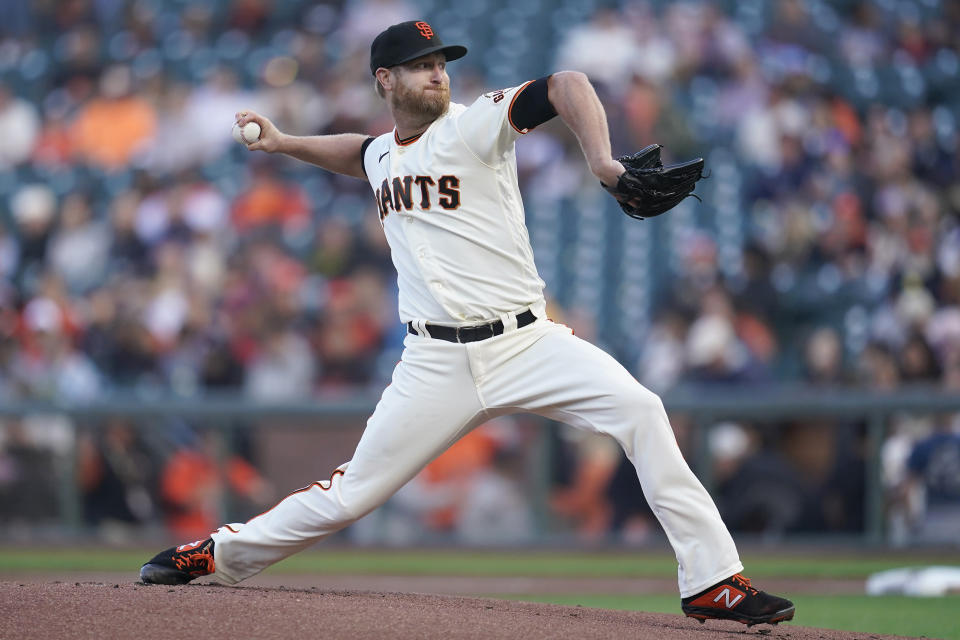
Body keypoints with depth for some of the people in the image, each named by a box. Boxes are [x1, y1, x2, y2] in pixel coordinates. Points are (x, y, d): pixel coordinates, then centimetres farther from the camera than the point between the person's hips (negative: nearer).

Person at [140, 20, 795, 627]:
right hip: (438, 364, 3)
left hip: (525, 343, -3)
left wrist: (602, 160, -36)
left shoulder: (475, 124, -4)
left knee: (639, 410, -24)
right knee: (352, 493, 2)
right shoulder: (382, 154, 13)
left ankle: (712, 580, -22)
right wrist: (285, 143, 29)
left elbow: (566, 86, -20)